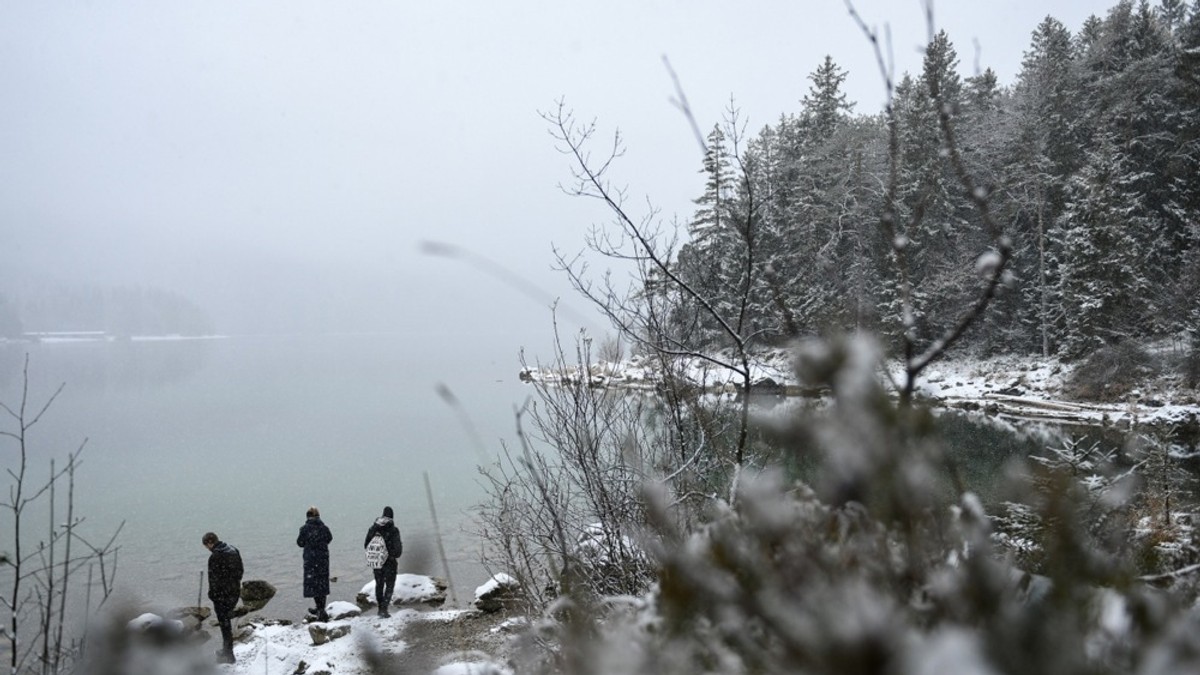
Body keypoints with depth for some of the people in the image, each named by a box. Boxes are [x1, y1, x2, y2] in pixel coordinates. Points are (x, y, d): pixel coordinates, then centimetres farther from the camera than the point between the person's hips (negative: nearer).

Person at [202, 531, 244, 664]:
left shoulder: (215, 556, -19)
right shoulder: (234, 551, 7)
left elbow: (214, 578, -18)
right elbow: (240, 571, 14)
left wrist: (212, 595, -9)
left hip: (222, 595, -8)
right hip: (235, 592, 8)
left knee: (225, 623, 2)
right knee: (227, 620, 21)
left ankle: (228, 655, 9)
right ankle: (227, 649, 31)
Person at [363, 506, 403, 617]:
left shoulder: (373, 528, -5)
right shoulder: (394, 530, -17)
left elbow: (366, 545, 2)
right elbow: (397, 550, -18)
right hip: (389, 562, -4)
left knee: (379, 584, 21)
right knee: (389, 585, 11)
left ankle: (380, 608, 31)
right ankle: (384, 609, 2)